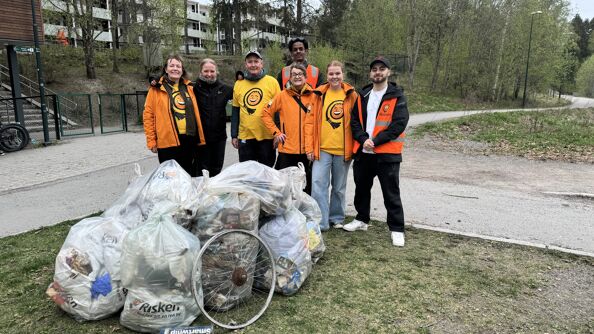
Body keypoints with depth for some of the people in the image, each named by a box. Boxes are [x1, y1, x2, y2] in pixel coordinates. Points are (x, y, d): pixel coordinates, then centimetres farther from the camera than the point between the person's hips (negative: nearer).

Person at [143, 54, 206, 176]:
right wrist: (151, 141, -7)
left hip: (190, 140, 4)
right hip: (168, 141, -4)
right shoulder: (156, 89, -1)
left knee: (190, 175, 13)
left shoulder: (189, 88, 12)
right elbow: (148, 115, -2)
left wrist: (200, 138, 12)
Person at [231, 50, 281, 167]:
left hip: (267, 136, -2)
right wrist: (234, 135, 9)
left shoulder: (272, 82, 0)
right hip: (245, 136, 2)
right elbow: (235, 112, 11)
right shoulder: (238, 84, 8)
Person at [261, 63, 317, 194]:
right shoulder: (282, 96, 2)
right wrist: (276, 132, 0)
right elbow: (266, 113, 7)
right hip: (286, 149, 0)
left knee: (306, 187, 12)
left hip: (307, 149, 0)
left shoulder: (314, 96, 1)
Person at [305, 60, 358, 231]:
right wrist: (310, 147, -5)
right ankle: (320, 221, 4)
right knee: (318, 184, -6)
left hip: (343, 149, 0)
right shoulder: (319, 94, 1)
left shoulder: (351, 95, 1)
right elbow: (310, 121, 0)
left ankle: (337, 218, 29)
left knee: (339, 187, 12)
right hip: (322, 149, 0)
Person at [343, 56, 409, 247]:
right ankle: (362, 220, 36)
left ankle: (397, 229, 11)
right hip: (363, 152, 5)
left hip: (387, 153, -5)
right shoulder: (363, 95, 11)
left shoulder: (397, 96, -3)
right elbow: (355, 121, 7)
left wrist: (375, 141, -17)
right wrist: (364, 139, -11)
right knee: (362, 189, 18)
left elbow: (399, 124, -12)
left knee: (391, 194, 0)